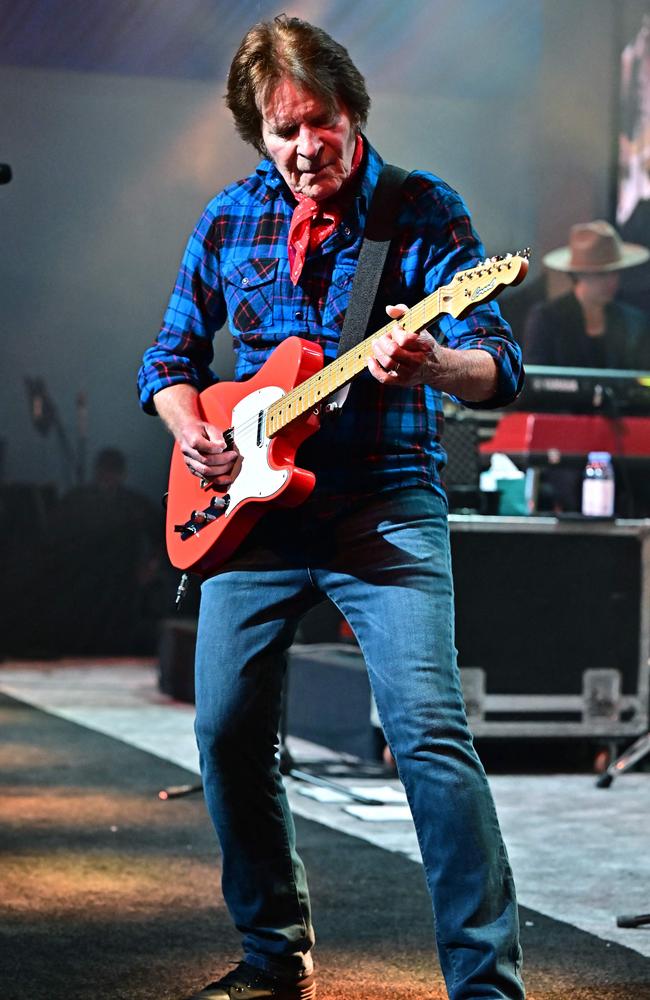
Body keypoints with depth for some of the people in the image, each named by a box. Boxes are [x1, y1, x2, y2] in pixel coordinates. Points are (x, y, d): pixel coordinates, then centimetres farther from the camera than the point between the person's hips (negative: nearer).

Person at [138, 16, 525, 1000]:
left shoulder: (423, 209, -3)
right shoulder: (229, 218, 9)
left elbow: (501, 364, -11)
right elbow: (170, 356, 18)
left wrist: (434, 365, -34)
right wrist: (191, 429, -3)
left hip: (386, 506, -4)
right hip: (252, 505, 5)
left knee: (429, 731, -17)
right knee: (228, 735, 5)